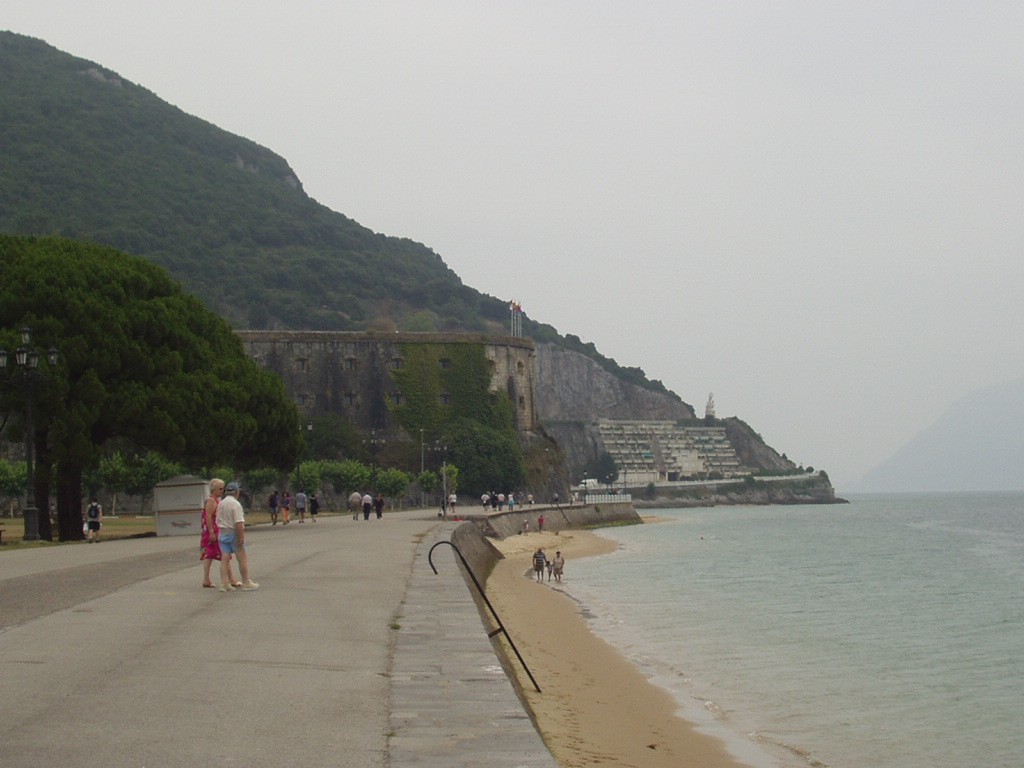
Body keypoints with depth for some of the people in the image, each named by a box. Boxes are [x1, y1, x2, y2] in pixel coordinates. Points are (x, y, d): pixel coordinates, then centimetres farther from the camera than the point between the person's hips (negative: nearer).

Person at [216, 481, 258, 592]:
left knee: (225, 559, 6)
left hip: (222, 533, 7)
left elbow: (218, 521, 14)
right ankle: (246, 583, 6)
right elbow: (238, 523, -23)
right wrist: (241, 537, -22)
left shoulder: (220, 504, 8)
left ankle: (224, 584, 3)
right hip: (233, 533, -7)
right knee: (243, 558, 3)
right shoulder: (235, 504, -16)